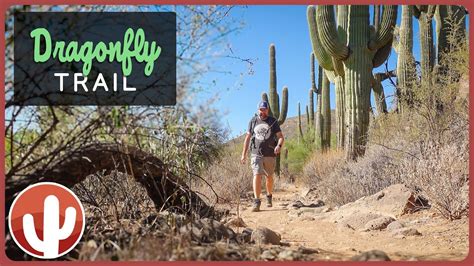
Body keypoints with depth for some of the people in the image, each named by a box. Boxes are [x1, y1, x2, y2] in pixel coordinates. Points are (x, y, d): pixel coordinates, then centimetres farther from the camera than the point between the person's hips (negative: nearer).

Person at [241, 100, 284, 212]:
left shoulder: (273, 121, 3)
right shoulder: (253, 121, 7)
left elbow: (281, 137, 1)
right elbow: (247, 138, 12)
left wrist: (279, 145, -21)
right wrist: (244, 154, 9)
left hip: (270, 154, 0)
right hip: (256, 153, 0)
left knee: (269, 177, 11)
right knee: (257, 175, -14)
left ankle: (269, 196, 35)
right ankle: (256, 201, -16)